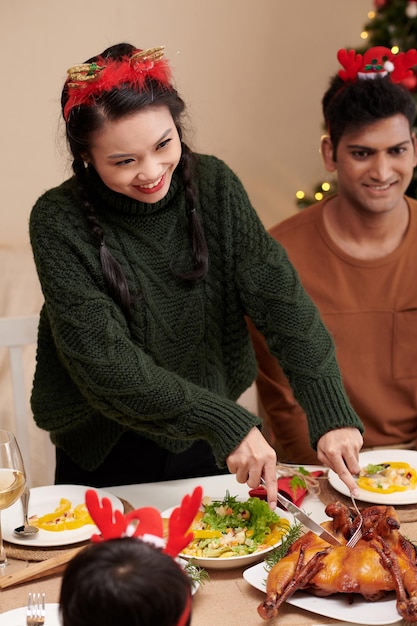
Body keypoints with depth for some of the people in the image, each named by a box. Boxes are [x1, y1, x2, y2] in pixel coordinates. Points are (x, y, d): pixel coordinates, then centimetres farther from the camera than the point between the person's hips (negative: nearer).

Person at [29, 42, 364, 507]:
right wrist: (223, 421, -34)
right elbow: (102, 360, -26)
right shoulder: (59, 223, -21)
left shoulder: (214, 185, -10)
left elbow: (279, 297, -16)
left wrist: (331, 414, -28)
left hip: (211, 449, 4)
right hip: (107, 458, -3)